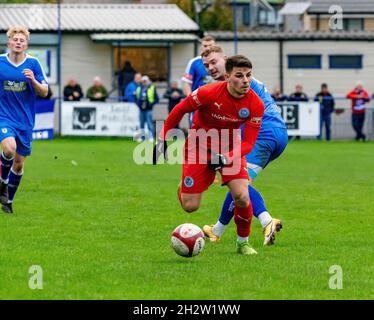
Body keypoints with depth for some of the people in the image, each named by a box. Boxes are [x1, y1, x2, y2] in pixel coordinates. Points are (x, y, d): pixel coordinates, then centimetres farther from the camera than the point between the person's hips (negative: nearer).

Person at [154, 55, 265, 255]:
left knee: (242, 196, -21)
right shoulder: (209, 93, -27)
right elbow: (180, 110, -11)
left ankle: (243, 243, 4)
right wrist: (163, 139, -6)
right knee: (190, 207, -3)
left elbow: (249, 142, -16)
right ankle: (184, 186, 37)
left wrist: (225, 158, -31)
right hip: (199, 147, -1)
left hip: (231, 149, 1)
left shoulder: (255, 104, -20)